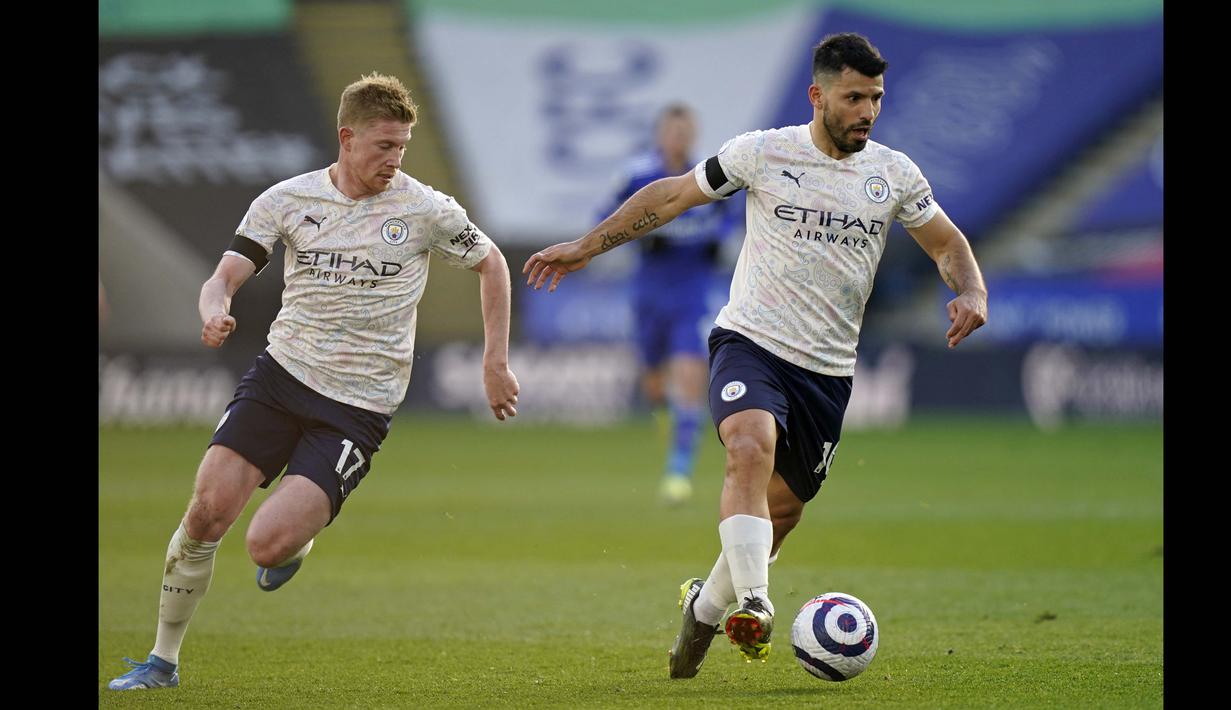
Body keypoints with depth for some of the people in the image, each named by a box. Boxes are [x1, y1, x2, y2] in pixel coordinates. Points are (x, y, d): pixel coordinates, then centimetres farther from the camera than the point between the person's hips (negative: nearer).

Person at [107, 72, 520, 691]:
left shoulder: (425, 209, -3)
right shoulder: (288, 200, 0)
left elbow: (491, 263, 12)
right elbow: (225, 276, -2)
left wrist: (496, 363, 9)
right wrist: (214, 310, -27)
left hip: (358, 405, -2)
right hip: (281, 373, 2)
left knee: (267, 544, -18)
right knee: (207, 512, -11)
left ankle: (298, 540, 22)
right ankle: (163, 660, 8)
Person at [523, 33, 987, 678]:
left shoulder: (894, 173, 3)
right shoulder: (762, 152, -5)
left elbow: (947, 244, 16)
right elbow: (673, 195, 6)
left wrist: (970, 293, -6)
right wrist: (587, 246, 6)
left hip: (828, 370, 4)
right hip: (750, 342, -4)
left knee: (782, 508, 10)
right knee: (751, 450, -32)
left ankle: (706, 605, 35)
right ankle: (753, 605, -41)